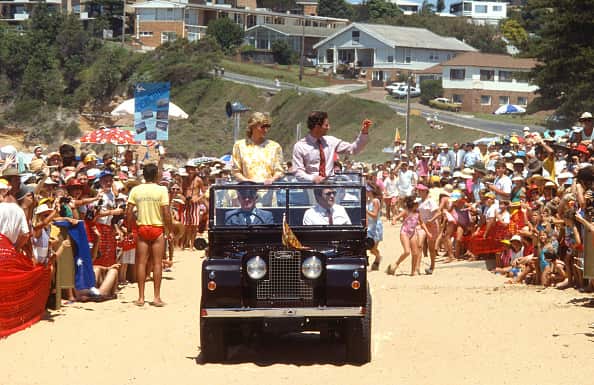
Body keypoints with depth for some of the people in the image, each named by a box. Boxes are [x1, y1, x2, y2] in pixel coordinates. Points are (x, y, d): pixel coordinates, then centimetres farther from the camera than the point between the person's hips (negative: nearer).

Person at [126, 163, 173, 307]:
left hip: (142, 228, 2)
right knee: (157, 263, 3)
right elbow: (166, 213, -11)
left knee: (141, 263, 6)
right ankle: (157, 297, 3)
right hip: (157, 228, -2)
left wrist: (130, 228, 7)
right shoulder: (161, 190, -7)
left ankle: (141, 297, 6)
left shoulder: (136, 190, 0)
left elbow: (129, 212, -3)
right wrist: (169, 230, -1)